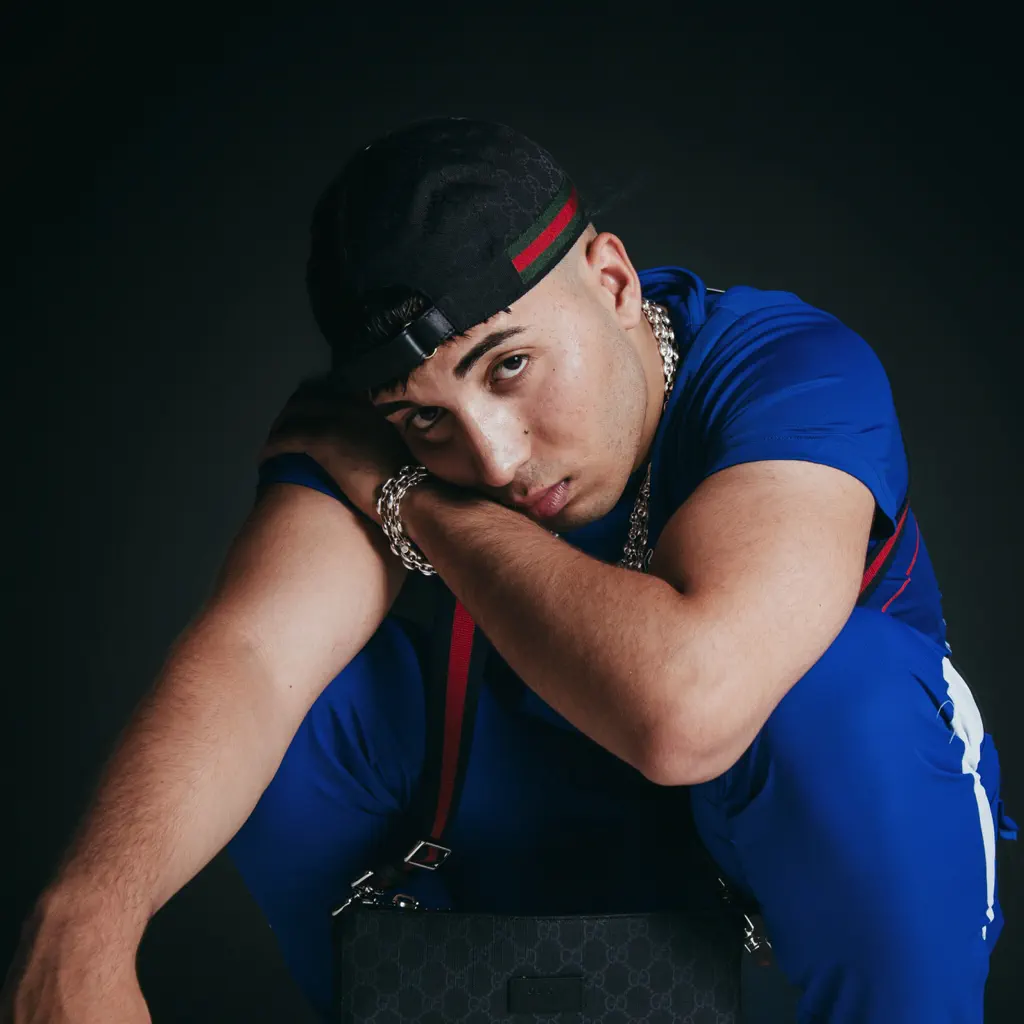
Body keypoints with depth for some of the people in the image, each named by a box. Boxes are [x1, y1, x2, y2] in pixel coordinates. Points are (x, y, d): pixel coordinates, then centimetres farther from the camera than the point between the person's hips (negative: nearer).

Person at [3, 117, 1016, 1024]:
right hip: (565, 831, 3)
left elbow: (684, 704, -46)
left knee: (840, 682, -35)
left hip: (857, 815, -3)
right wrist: (85, 917, -53)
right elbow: (247, 656, -35)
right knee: (318, 681, -19)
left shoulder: (795, 371, -30)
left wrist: (417, 502, -32)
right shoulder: (383, 429, -18)